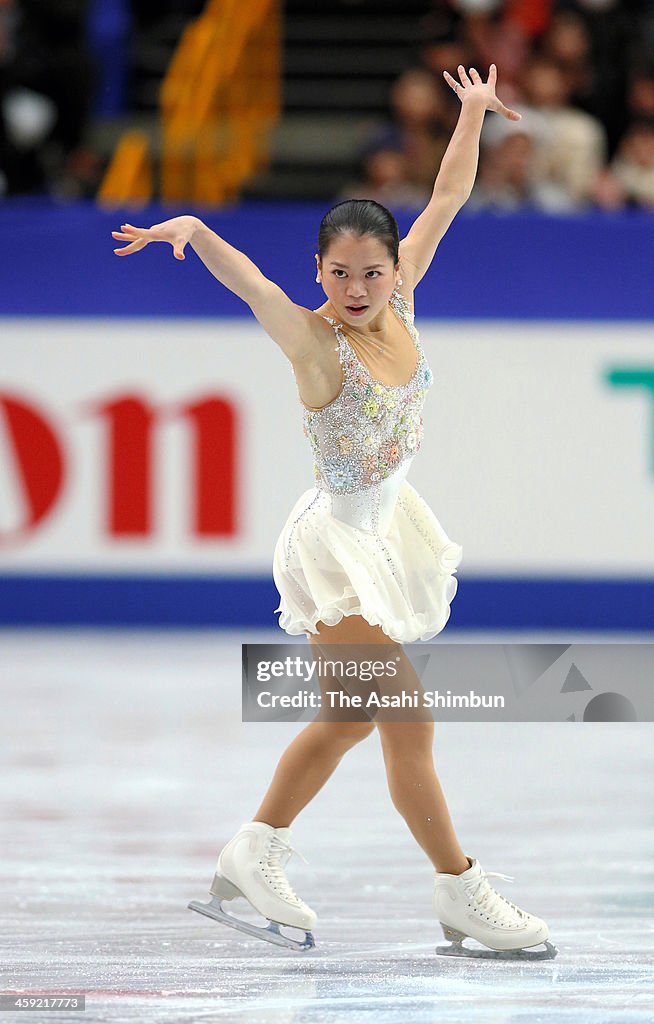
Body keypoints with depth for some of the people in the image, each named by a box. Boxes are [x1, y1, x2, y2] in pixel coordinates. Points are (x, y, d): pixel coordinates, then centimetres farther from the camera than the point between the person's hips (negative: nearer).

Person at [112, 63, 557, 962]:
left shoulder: (397, 304, -3)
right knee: (409, 724, -6)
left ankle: (252, 861, 30)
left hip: (387, 529, 8)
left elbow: (449, 195, 8)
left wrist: (474, 111, 13)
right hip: (339, 541, -8)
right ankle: (461, 895, 4)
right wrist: (194, 229, -55)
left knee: (348, 718, 18)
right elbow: (245, 277, -38)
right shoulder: (312, 338, -20)